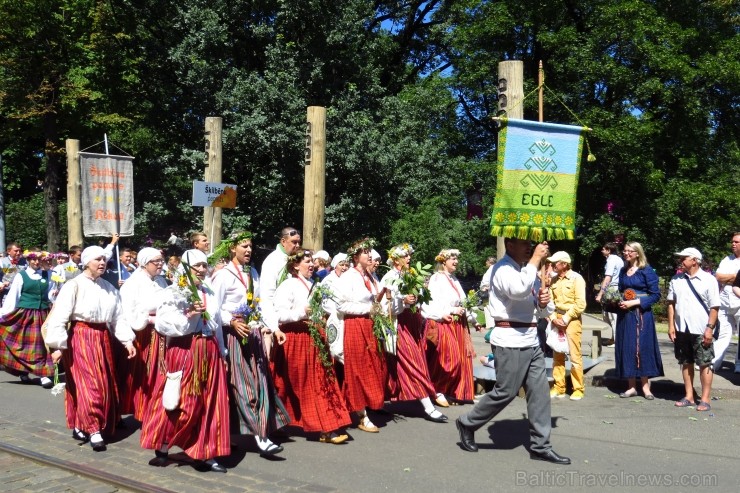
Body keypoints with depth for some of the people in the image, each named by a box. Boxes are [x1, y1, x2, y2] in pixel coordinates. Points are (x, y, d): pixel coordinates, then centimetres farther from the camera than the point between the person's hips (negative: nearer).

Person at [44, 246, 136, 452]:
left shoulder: (109, 288, 9)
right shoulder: (74, 285, -8)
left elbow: (117, 318, 10)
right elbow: (59, 316, -12)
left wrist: (128, 340, 0)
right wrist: (58, 345, -16)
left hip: (103, 338, 6)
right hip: (81, 338, -6)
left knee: (106, 384, 8)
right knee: (89, 383, -9)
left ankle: (81, 426, 23)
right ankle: (93, 429, 0)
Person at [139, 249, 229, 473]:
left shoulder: (211, 293, 14)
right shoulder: (174, 292, -5)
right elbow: (162, 323, -15)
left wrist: (221, 354, 17)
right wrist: (187, 315, -23)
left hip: (209, 352, 6)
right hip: (183, 351, -6)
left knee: (209, 403, 6)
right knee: (179, 402, -1)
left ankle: (205, 454, 14)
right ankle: (162, 450, 16)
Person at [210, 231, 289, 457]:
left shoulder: (253, 273, 15)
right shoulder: (223, 275, -6)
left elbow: (261, 304, 14)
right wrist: (233, 323, -24)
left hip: (254, 333, 7)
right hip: (234, 334, -7)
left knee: (260, 381, 5)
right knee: (242, 384, -6)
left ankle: (262, 431, 12)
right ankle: (260, 435, -7)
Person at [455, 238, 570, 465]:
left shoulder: (527, 270, 18)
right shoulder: (503, 268, -8)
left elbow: (545, 312, 23)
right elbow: (519, 289, -31)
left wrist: (544, 302, -2)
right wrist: (535, 259, -20)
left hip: (531, 341, 8)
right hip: (510, 341, -8)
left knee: (539, 392, 5)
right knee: (505, 392, -3)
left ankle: (540, 446, 12)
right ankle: (467, 423, 17)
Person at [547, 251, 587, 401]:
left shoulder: (576, 278, -7)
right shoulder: (554, 280, 9)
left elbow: (580, 304, -12)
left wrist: (566, 319, -13)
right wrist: (553, 318, -7)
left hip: (571, 320, -6)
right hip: (556, 319, 6)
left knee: (575, 356, -3)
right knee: (557, 355, 9)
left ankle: (578, 389, 6)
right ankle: (559, 387, 17)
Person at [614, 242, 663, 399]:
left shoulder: (647, 271, -5)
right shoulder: (623, 271, 12)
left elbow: (656, 295, -9)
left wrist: (634, 302, -16)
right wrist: (619, 301, 0)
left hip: (641, 314, -5)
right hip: (625, 315, 5)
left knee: (642, 347, -3)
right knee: (626, 349, 4)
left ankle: (645, 386, 6)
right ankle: (631, 386, 11)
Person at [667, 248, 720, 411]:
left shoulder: (708, 280, -7)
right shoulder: (676, 280, 6)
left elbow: (714, 307, -8)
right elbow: (671, 303, 9)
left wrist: (709, 329, -13)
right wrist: (671, 326, 3)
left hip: (701, 330, -5)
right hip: (681, 329, 5)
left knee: (705, 364, 3)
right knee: (686, 363, 12)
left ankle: (705, 400, 10)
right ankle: (689, 397, 21)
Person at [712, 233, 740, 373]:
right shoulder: (727, 260, 13)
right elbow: (718, 277, 2)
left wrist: (727, 278, -10)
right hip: (724, 304, 4)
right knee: (722, 334, 8)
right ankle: (713, 363, 11)